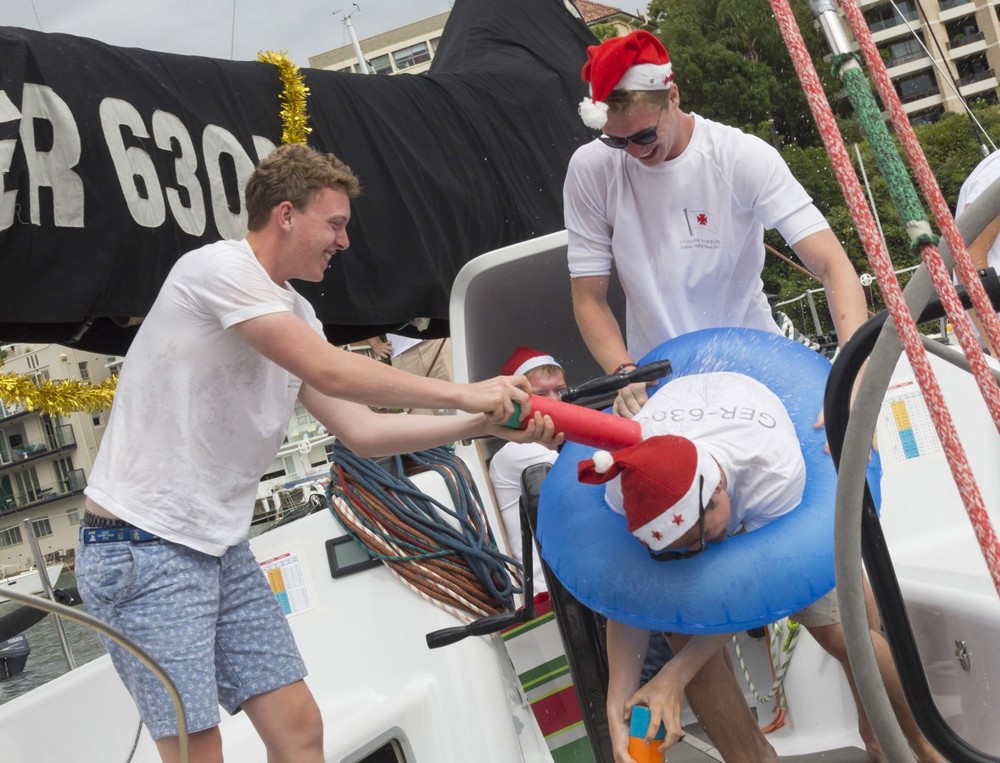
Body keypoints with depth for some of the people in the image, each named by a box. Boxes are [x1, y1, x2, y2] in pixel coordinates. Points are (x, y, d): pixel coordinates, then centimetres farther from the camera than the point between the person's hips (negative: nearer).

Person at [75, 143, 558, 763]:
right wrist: (463, 394, -15)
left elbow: (363, 432, 9)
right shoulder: (220, 266, -14)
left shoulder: (296, 315, 12)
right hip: (145, 550, -9)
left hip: (222, 549, 9)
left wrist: (485, 424, 0)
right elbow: (329, 372, -22)